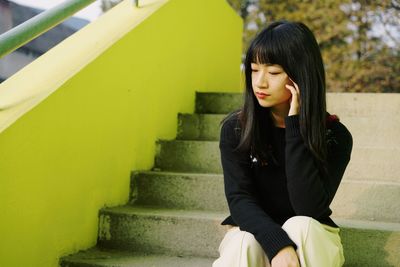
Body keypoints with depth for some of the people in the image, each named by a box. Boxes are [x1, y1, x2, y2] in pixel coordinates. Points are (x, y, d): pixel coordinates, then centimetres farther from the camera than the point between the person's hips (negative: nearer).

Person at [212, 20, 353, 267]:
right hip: (254, 233, 0)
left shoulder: (335, 135, -14)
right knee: (243, 244, -35)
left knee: (300, 225, -35)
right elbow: (238, 198, -17)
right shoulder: (235, 128, -10)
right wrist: (278, 244, -37)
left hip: (312, 241, 0)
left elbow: (310, 209, -26)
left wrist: (295, 125, -29)